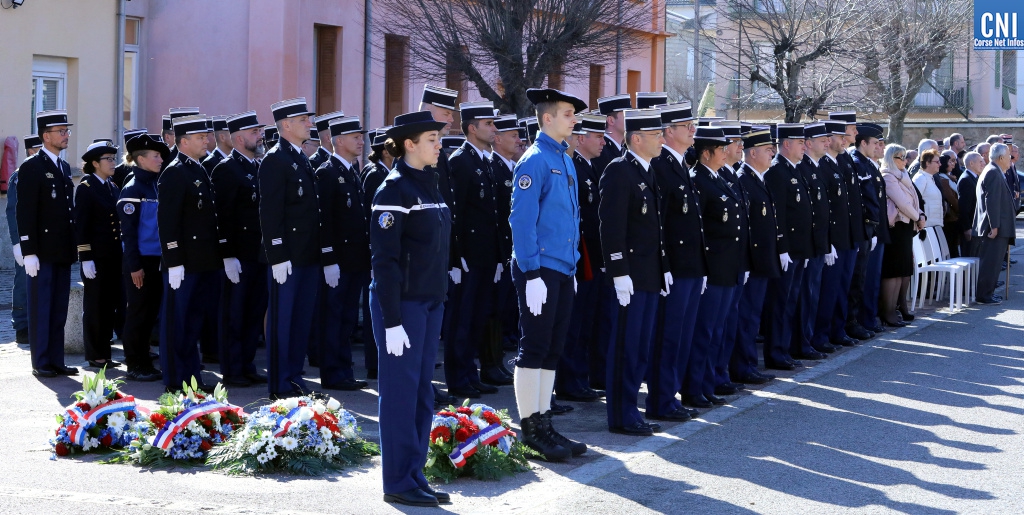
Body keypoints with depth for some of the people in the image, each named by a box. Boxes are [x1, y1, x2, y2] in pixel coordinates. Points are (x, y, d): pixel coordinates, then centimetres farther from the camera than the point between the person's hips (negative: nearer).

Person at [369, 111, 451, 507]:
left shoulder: (429, 185, 13)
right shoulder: (394, 189, -12)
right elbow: (384, 260, -16)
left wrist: (439, 306, 16)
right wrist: (391, 321, -19)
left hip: (430, 302, 8)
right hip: (402, 303, -8)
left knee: (422, 393, 11)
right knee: (401, 392, -2)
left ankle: (415, 477, 18)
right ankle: (398, 484, 6)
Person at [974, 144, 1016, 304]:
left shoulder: (993, 172, 19)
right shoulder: (993, 173, -15)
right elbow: (992, 201, -22)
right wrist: (994, 226, -24)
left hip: (996, 227, 11)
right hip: (995, 228, -11)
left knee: (991, 262, 14)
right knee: (991, 262, -7)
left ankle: (987, 292, 20)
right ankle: (985, 295, -4)